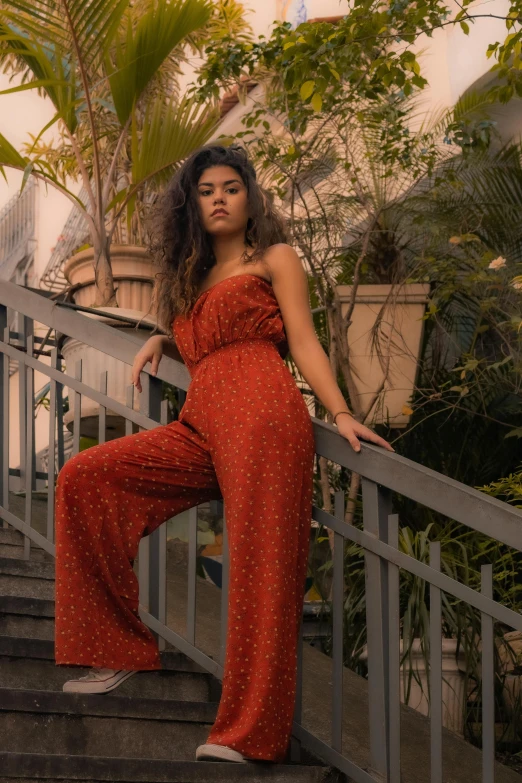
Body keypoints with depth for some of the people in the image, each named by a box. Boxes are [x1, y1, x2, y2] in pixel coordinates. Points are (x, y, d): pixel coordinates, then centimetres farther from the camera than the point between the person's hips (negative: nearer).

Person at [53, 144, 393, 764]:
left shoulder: (274, 259, 14)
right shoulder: (189, 278, 31)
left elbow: (303, 343, 5)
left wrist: (341, 415, -7)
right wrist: (160, 341, 17)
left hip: (261, 415, -6)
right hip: (201, 430, 7)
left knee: (259, 572, -14)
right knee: (83, 478, -5)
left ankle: (247, 730, -16)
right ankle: (119, 649, -2)